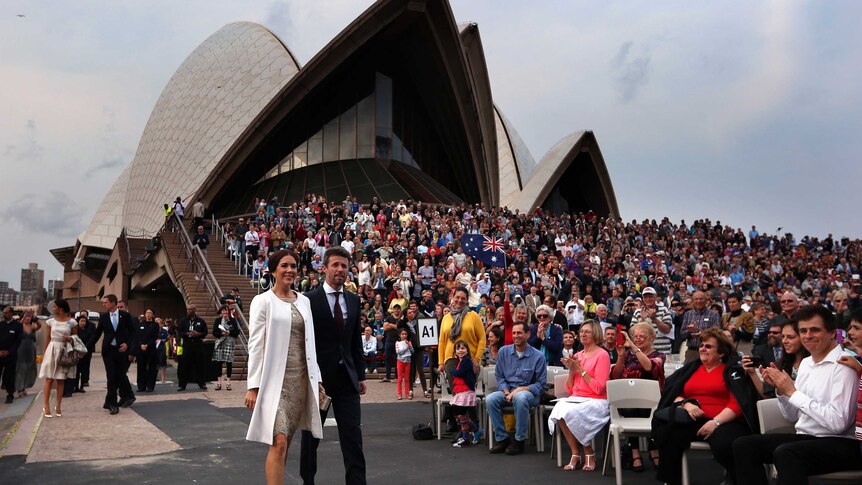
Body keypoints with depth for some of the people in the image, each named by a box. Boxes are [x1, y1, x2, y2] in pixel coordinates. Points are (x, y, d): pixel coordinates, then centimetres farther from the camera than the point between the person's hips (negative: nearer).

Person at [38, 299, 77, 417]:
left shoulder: (71, 322, -2)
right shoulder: (51, 321, 4)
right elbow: (47, 338, 9)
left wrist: (70, 338, -14)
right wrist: (44, 353, 6)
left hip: (64, 351, -1)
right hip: (52, 350, 1)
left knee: (61, 380, 4)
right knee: (49, 379, -1)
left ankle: (58, 406, 11)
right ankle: (46, 406, 4)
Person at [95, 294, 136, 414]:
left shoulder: (125, 315, -1)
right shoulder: (103, 316, 4)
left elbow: (132, 331, 4)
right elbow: (98, 333, 9)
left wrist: (127, 343, -9)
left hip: (122, 350, -1)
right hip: (108, 350, 1)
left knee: (121, 375, 4)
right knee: (111, 377, -1)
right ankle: (112, 403, 5)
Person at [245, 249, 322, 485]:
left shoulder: (304, 301, 12)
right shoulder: (263, 301, -3)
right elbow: (255, 346, -6)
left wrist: (316, 378, 9)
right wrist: (253, 386, -10)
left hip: (301, 378, 5)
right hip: (275, 379, -5)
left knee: (286, 441, 10)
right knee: (279, 442, -11)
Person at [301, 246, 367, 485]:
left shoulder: (353, 300, 8)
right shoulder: (310, 300, -8)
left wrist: (360, 375, 10)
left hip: (346, 377, 4)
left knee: (353, 436, 0)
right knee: (311, 435, 12)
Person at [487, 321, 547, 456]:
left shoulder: (538, 356, -5)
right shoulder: (504, 351, 6)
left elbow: (541, 384, -5)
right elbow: (499, 376, 9)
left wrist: (520, 389, -18)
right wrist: (506, 392, -10)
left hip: (529, 393, -4)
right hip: (507, 392, 4)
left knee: (520, 397, -38)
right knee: (490, 399, -26)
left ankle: (519, 440, -22)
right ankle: (502, 438, -12)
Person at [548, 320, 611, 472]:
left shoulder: (602, 355, -4)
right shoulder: (577, 356, 14)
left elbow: (599, 389, -12)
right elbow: (569, 390, 14)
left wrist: (580, 369, -12)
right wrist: (571, 370, -2)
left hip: (596, 402, -5)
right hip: (576, 400, 5)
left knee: (570, 412, -31)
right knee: (559, 409, -27)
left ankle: (589, 453, -8)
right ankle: (576, 454, -14)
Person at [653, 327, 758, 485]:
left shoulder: (732, 369, 7)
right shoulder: (691, 368, 21)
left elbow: (738, 402, -5)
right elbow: (671, 393, 14)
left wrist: (716, 421, -18)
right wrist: (686, 404, -8)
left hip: (724, 421, -3)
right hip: (693, 420, 4)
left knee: (723, 443, -37)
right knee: (666, 433, -28)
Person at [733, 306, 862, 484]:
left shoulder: (843, 365, -13)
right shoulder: (805, 362, 12)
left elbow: (838, 423, -22)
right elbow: (792, 416, 15)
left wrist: (792, 392, -17)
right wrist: (780, 389, -4)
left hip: (838, 443, -7)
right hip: (804, 437, 8)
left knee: (785, 453, -34)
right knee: (744, 445, -10)